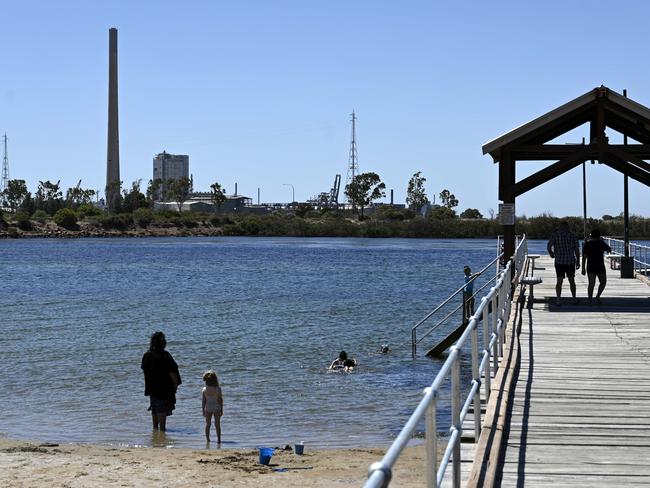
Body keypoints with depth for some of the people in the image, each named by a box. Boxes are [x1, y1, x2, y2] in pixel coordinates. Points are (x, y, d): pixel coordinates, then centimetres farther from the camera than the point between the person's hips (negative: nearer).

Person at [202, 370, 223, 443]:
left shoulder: (204, 389, -9)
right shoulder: (218, 389, -12)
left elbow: (203, 401, -4)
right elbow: (220, 400, -7)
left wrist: (203, 410, 5)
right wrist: (221, 409, 3)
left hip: (208, 408, 1)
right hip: (216, 408, -1)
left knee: (208, 424, 14)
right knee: (217, 425, 8)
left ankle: (207, 439, 16)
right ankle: (219, 439, 7)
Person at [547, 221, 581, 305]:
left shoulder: (555, 235, -4)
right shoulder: (573, 236, 0)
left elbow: (548, 246, -10)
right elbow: (577, 250, 0)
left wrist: (551, 253, 11)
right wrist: (578, 262, 8)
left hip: (559, 261, -1)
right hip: (570, 261, 1)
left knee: (559, 281, 2)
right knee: (571, 280, 14)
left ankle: (558, 299, -7)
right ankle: (574, 299, 21)